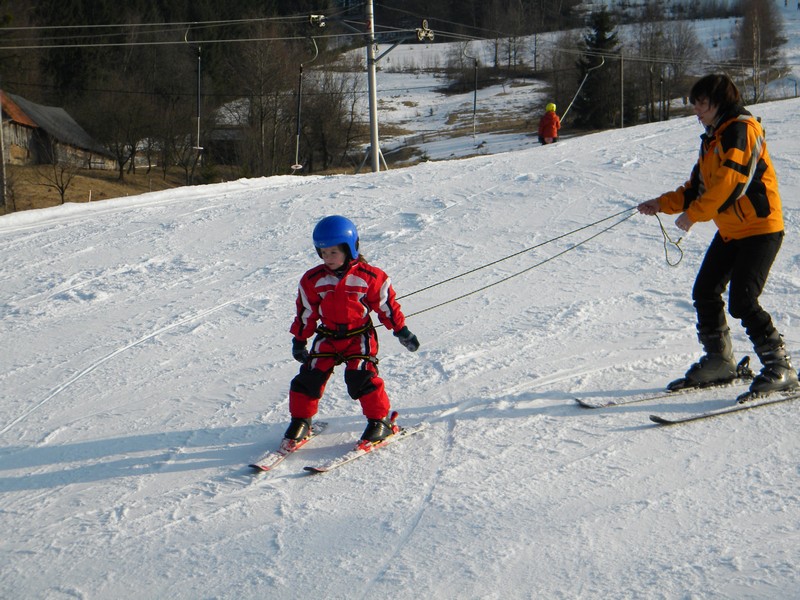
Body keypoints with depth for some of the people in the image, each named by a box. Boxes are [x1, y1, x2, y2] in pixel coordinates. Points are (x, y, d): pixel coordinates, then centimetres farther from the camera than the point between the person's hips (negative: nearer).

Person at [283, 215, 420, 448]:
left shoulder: (370, 276, -9)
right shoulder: (313, 280, -2)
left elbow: (386, 304, 0)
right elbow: (305, 313, 7)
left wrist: (402, 331, 5)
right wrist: (299, 340, 10)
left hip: (359, 336, -3)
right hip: (327, 337, 3)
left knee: (360, 377, -18)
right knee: (310, 376, -5)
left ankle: (380, 421, -2)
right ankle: (300, 421, 12)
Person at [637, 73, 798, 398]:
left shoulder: (741, 129, -14)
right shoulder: (713, 138, 16)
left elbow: (730, 181, -24)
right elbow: (698, 187, 17)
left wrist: (693, 214, -19)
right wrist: (664, 204, 6)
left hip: (760, 228, -10)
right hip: (730, 231, 10)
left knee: (742, 301, -16)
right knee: (705, 292, 8)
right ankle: (719, 361, 21)